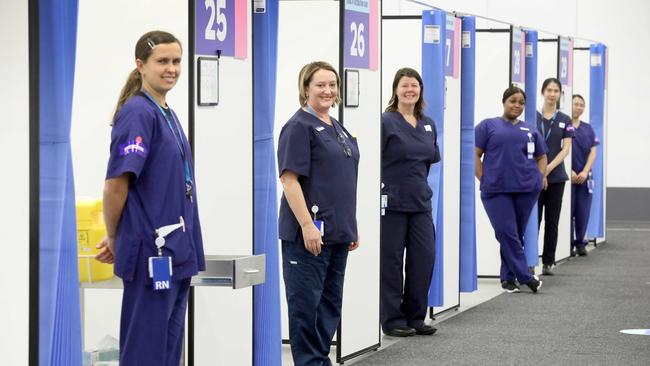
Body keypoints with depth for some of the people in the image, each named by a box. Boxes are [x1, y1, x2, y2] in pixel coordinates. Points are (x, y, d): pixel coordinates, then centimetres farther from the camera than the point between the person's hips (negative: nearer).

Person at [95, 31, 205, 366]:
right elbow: (116, 185, -16)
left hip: (176, 252, 9)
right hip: (151, 252, -9)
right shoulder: (137, 113, -13)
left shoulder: (167, 114, 14)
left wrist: (118, 240, 14)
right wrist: (114, 240, -3)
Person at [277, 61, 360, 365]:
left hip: (338, 233, 9)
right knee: (306, 301, -3)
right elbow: (290, 179, -15)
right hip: (309, 232, -9)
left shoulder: (338, 129, 16)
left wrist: (351, 227, 19)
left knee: (331, 301, 12)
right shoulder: (300, 126, -9)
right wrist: (307, 225, -21)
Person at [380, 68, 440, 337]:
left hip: (420, 202, 6)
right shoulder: (386, 121, -9)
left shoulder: (428, 125, 10)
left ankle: (415, 317, 15)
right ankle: (392, 320, 8)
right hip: (392, 202, -6)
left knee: (424, 258, 4)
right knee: (391, 261, 0)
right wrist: (383, 186, -9)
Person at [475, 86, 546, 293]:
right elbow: (474, 154, 2)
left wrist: (539, 178, 7)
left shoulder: (530, 130, 16)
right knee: (507, 234, -9)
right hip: (496, 190, -3)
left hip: (526, 190, 3)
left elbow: (542, 157, 23)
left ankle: (508, 277, 15)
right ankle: (525, 277, -6)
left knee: (517, 235, 5)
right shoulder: (488, 126, 7)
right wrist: (484, 180, -6)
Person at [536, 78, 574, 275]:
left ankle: (548, 262, 10)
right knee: (533, 219, -2)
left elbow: (566, 148, -3)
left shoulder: (565, 120, 5)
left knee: (552, 221, 4)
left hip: (556, 176, 2)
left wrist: (549, 168, -17)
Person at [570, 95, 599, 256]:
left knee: (583, 211, 4)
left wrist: (585, 172, -6)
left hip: (584, 177, 4)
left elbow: (593, 152, 8)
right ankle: (568, 243, 5)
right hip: (567, 176, -4)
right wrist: (570, 171, -13)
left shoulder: (587, 129, 11)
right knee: (568, 211, -2)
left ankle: (580, 243, 12)